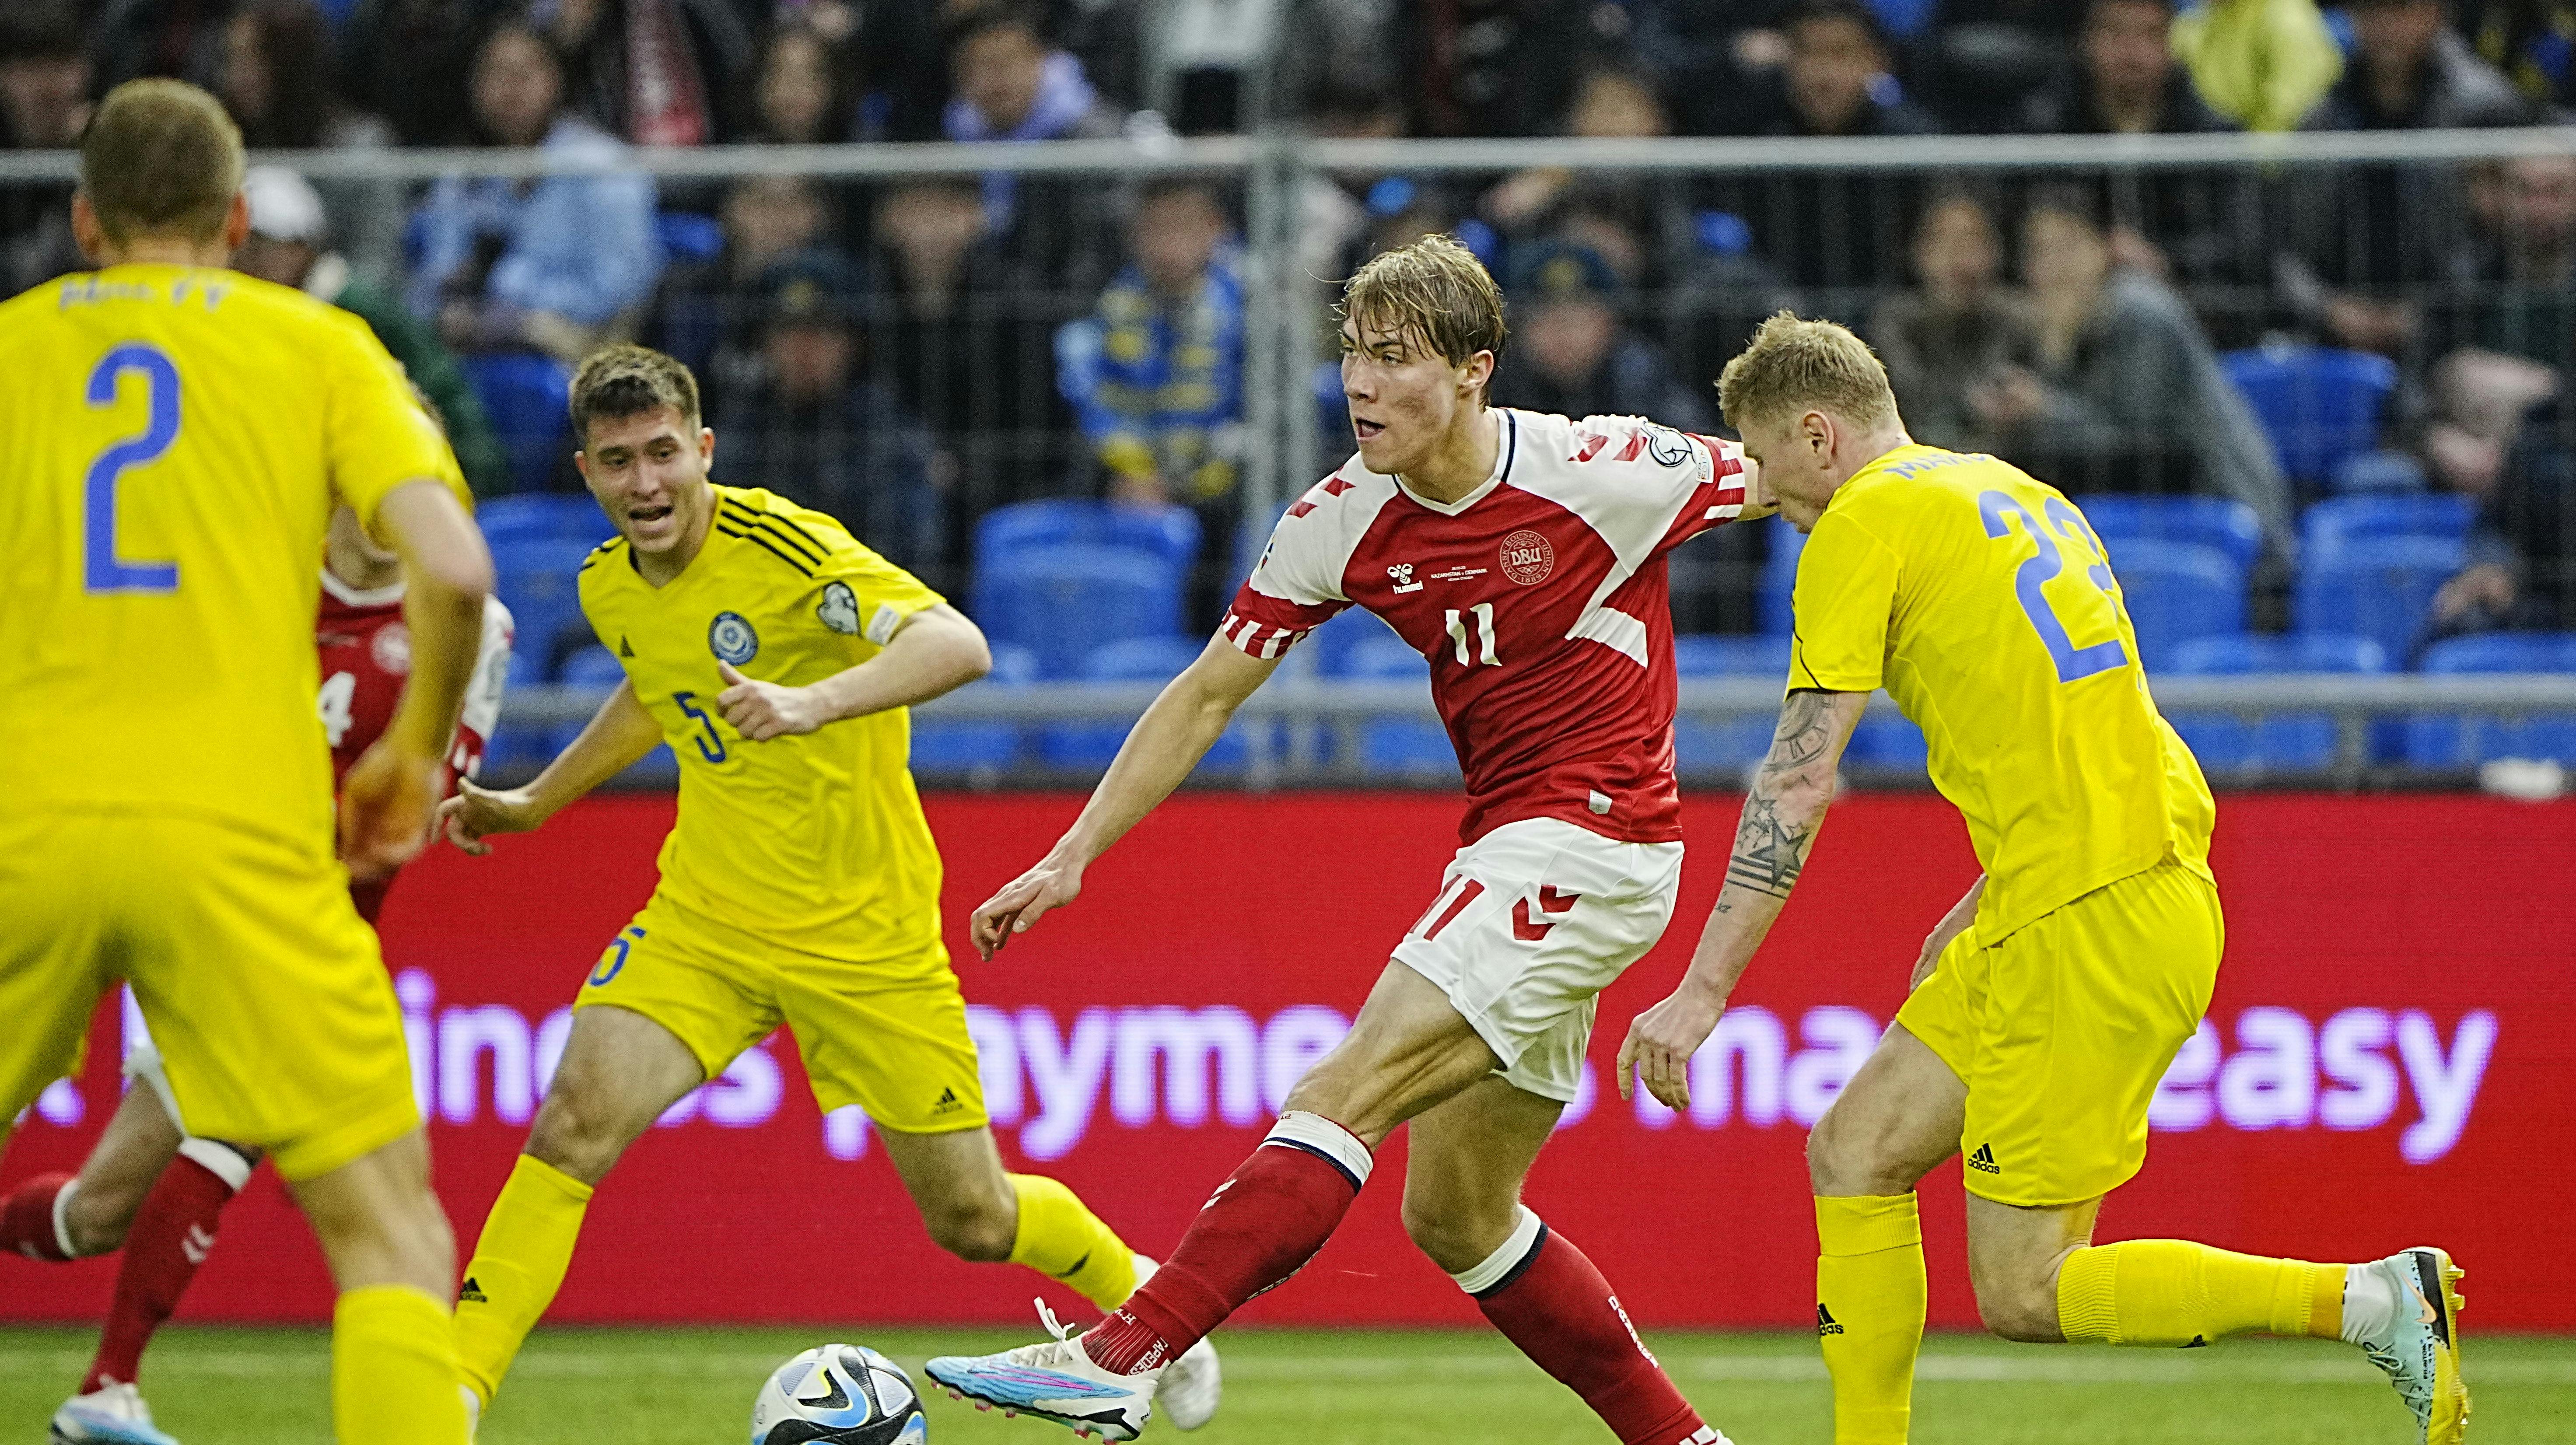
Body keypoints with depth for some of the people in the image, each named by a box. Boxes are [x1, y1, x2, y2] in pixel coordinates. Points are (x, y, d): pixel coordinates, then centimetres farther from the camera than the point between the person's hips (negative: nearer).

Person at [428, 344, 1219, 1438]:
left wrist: (815, 702, -50)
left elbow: (958, 647, -35)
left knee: (973, 1219, 6)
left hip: (864, 932, -4)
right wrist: (534, 803, 29)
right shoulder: (611, 589, 0)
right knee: (576, 1122, -20)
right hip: (705, 923, 4)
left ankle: (1136, 1293, 38)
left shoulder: (785, 548, -21)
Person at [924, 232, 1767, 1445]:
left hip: (1598, 836, -7)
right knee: (1454, 1217, 9)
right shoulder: (1341, 522, 1)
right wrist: (1072, 857, 2)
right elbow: (1207, 696, 7)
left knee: (1342, 1098, -19)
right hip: (1506, 838, 7)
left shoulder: (1604, 472, -14)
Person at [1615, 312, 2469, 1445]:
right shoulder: (2015, 495, 20)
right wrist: (1978, 914, 29)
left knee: (2024, 1293, -7)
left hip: (2088, 928, -9)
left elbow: (1799, 778, -11)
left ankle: (2374, 1302, -13)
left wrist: (1703, 988, -10)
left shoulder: (1865, 523, -6)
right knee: (1855, 1152, 14)